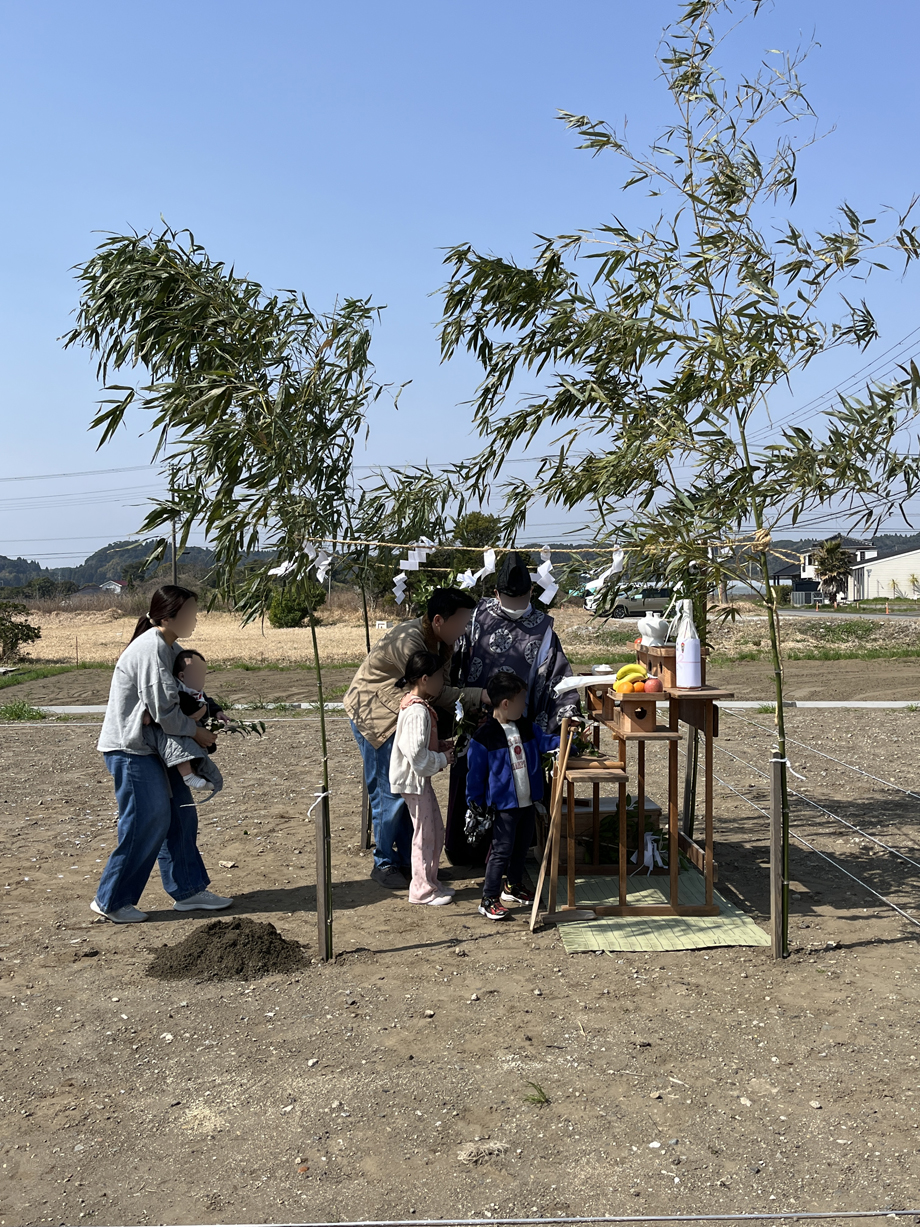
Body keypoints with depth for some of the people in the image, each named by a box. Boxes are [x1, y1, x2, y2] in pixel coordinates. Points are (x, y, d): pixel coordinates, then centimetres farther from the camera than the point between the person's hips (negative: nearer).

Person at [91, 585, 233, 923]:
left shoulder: (172, 648, 10)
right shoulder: (151, 649, -22)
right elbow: (165, 709, -24)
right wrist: (197, 732, -11)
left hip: (152, 747, 10)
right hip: (129, 748, -10)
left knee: (180, 815, 10)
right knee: (148, 821, -6)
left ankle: (189, 890, 19)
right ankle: (111, 900, 8)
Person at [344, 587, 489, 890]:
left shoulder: (442, 642, -1)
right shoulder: (408, 641, -30)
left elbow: (442, 688, -2)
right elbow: (435, 694, -31)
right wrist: (483, 695, -31)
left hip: (404, 716, 9)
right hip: (372, 715, -9)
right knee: (389, 793, -4)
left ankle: (408, 859, 23)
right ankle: (384, 863, 11)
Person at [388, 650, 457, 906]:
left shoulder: (417, 705, 9)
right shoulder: (417, 711, -24)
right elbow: (416, 754, -28)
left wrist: (441, 746, 8)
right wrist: (443, 759, -16)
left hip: (421, 778, 11)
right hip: (414, 780, -11)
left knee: (436, 831, 17)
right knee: (425, 834, 1)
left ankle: (430, 882, 28)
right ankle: (422, 889, 13)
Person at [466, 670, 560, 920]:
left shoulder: (527, 727, 5)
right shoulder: (484, 736, -15)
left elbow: (545, 741, 12)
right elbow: (475, 771, -10)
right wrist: (475, 801, -8)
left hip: (527, 802, 7)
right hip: (504, 805, -7)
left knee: (522, 846, 19)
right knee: (502, 850, -5)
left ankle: (513, 886, 38)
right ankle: (489, 900, 4)